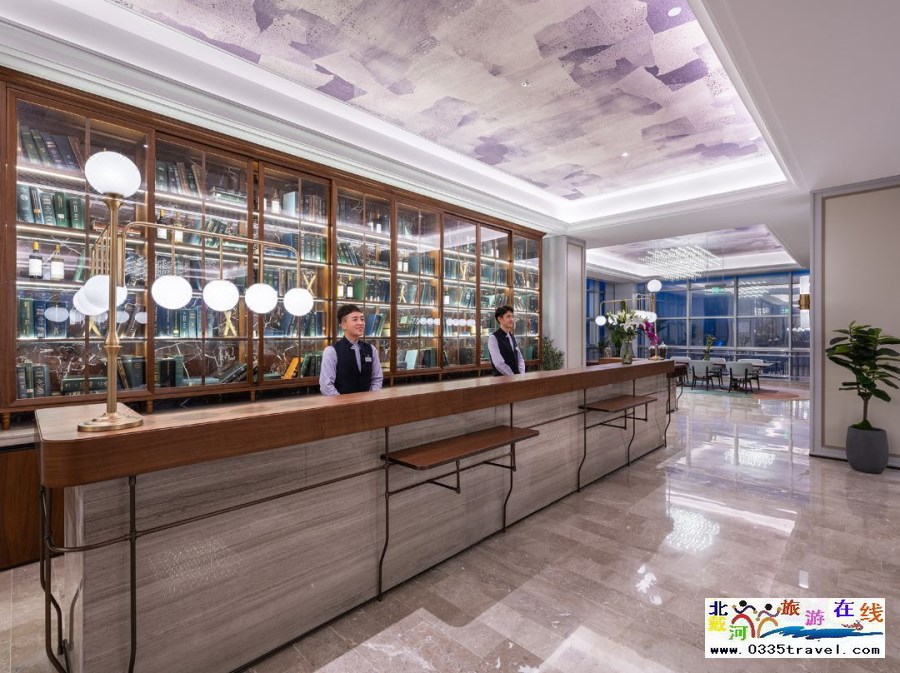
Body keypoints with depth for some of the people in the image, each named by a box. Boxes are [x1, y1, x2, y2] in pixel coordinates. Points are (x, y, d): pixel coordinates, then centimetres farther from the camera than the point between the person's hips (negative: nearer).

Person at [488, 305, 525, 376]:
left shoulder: (513, 338, 13)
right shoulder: (493, 338, -9)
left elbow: (520, 359, 13)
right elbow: (499, 364, -17)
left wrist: (521, 376, -2)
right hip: (501, 379, -5)